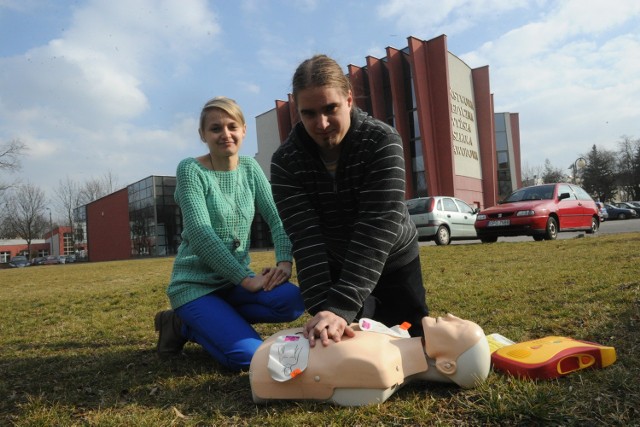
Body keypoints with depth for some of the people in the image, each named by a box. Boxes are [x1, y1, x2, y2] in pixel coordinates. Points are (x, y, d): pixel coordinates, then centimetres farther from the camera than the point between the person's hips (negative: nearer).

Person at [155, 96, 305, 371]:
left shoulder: (250, 168, 5)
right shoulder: (191, 170, -10)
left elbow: (276, 217, -1)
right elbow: (200, 235, -19)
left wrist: (284, 261, -19)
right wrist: (247, 278, -23)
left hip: (236, 281, 5)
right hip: (195, 284, -5)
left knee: (292, 301, -22)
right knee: (248, 356, -23)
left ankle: (215, 322, 0)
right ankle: (182, 326, 5)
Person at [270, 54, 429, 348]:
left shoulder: (383, 142, -28)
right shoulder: (285, 162, -23)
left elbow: (376, 230, -37)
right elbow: (305, 239, -29)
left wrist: (341, 307, -46)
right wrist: (323, 307, -43)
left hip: (394, 262, 0)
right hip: (335, 268, 1)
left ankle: (378, 310, 38)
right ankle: (371, 311, 30)